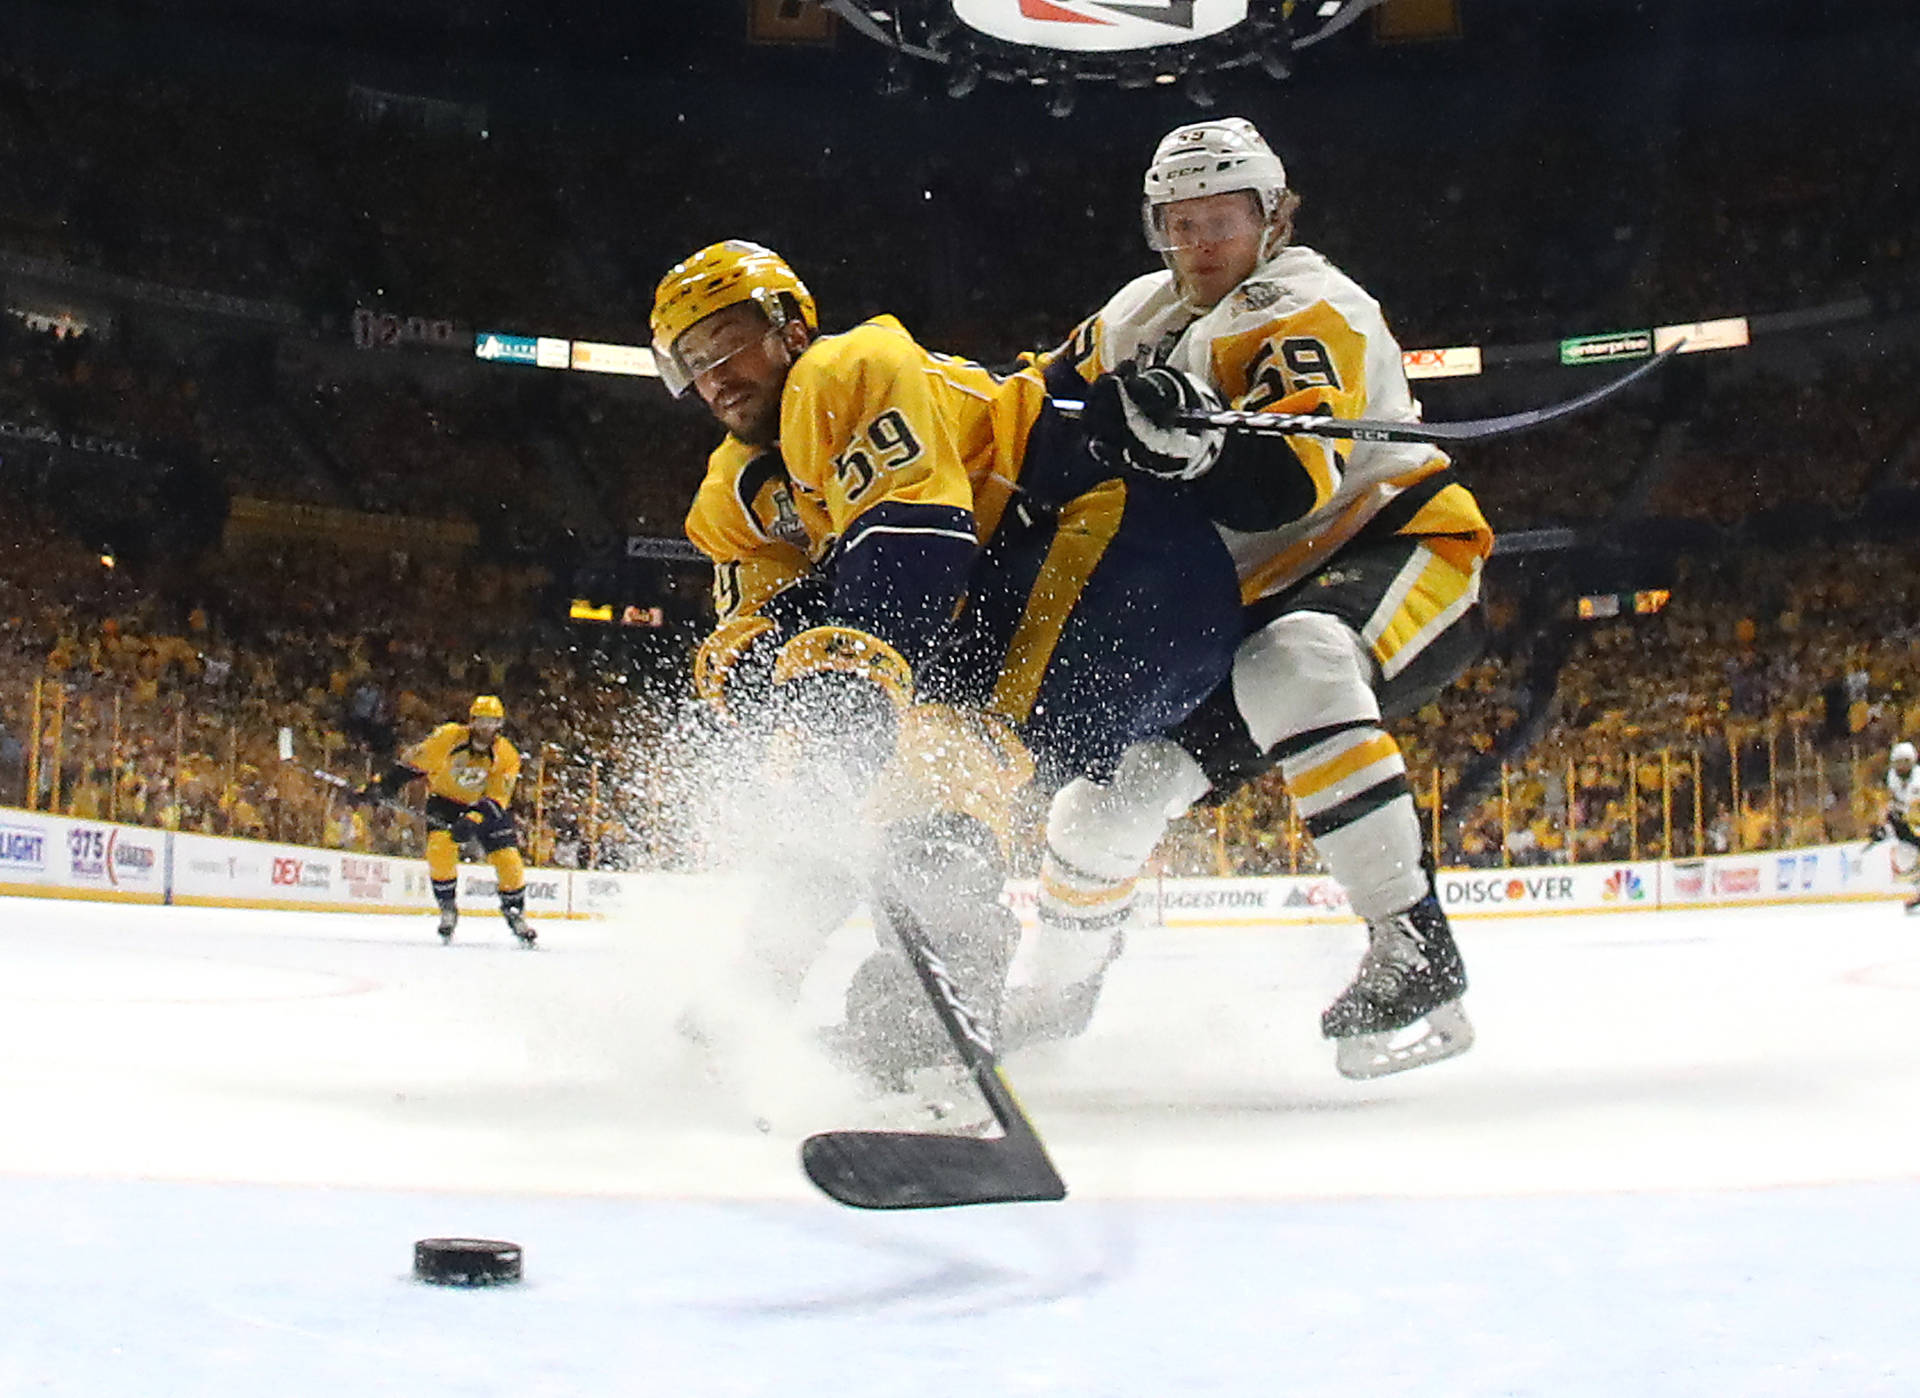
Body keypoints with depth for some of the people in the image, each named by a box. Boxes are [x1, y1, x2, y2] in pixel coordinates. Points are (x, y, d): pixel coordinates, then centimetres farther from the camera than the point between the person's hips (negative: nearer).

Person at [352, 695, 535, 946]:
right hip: (444, 800, -1)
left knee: (508, 858, -12)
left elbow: (497, 798, -25)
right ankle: (447, 908, -5)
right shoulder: (447, 737, -20)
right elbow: (411, 763, -10)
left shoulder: (507, 756, -19)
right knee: (440, 848, -25)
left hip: (487, 806, 1)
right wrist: (381, 785, -16)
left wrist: (473, 820, -41)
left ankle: (515, 912, 12)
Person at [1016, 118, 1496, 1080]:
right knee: (1115, 784, 1)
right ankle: (1050, 1000, 25)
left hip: (1401, 545, -7)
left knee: (1290, 669, -41)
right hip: (1252, 595, 7)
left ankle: (1413, 947, -37)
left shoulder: (1307, 310, -16)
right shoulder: (1138, 321, 8)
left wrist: (1195, 440, -49)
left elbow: (1292, 486, -32)